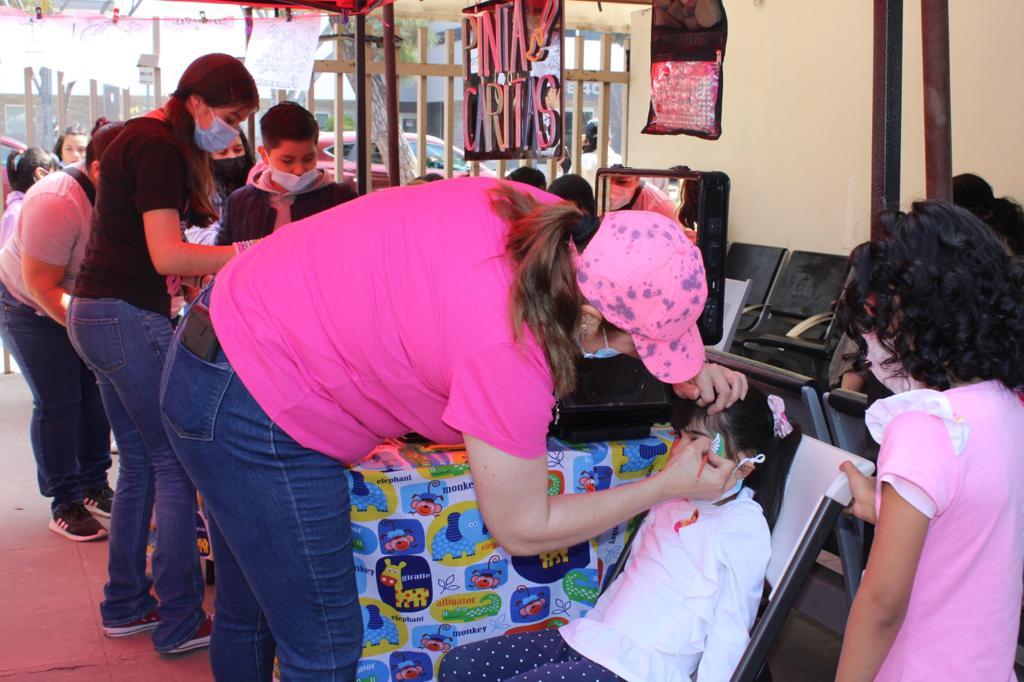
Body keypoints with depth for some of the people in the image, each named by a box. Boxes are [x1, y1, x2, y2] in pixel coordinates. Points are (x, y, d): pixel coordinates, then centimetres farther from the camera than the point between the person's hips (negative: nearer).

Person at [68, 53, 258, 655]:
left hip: (95, 312, 10)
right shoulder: (159, 148, -14)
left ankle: (126, 606, 25)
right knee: (177, 466, -4)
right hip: (128, 318, -10)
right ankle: (180, 622, 4)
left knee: (140, 464, 16)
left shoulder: (138, 138, 17)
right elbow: (167, 256, -21)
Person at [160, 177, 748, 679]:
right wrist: (667, 487, -10)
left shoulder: (540, 216, -12)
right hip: (254, 416, -9)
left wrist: (689, 369, -1)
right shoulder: (508, 356, -32)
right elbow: (523, 530, -17)